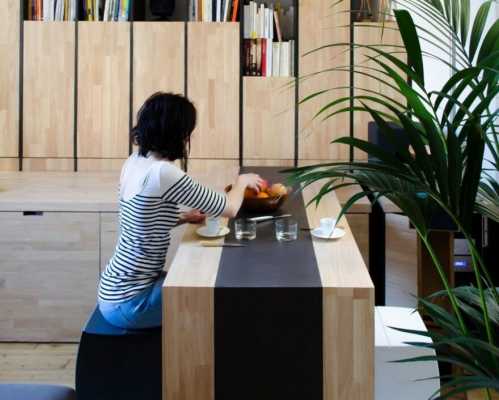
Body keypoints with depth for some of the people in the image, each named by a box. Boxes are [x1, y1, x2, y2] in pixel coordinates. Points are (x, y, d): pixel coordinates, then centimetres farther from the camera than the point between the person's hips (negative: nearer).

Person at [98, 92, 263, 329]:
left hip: (118, 291, 9)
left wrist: (184, 218, 11)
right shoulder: (162, 172, -24)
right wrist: (242, 181, 4)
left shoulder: (135, 162, 3)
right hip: (129, 303, -9)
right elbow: (229, 209, -15)